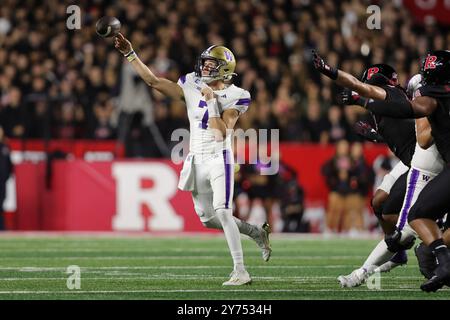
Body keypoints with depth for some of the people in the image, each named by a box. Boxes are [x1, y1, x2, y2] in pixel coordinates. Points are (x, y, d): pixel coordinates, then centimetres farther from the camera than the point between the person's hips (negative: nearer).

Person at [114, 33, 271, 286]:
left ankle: (241, 272, -16)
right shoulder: (192, 87, 7)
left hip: (219, 159, -6)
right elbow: (153, 80, 5)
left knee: (222, 212, -18)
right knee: (208, 218, 9)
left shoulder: (233, 97, -7)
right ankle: (258, 232, 30)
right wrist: (130, 54, 1)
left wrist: (212, 101, -18)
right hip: (197, 161, 6)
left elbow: (221, 133, -18)